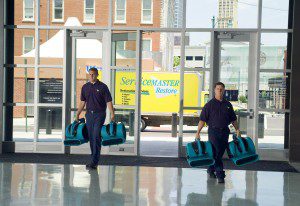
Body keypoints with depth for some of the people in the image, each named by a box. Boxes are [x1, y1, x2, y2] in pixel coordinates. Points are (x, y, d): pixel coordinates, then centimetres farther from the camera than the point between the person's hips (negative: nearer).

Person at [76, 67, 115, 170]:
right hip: (89, 114, 5)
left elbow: (109, 101, -6)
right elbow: (82, 102, 15)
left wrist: (112, 114, -15)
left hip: (99, 114, -5)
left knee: (96, 137, -12)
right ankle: (95, 158, 19)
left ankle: (94, 162, -14)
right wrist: (77, 114, 13)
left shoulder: (102, 87, -4)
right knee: (91, 137, 7)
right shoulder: (85, 87, 9)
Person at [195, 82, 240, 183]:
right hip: (213, 130, -4)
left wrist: (237, 130, 10)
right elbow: (202, 119, -6)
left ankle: (211, 170, 25)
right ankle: (220, 174, -5)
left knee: (220, 153, 8)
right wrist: (198, 132, -12)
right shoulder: (209, 104, -2)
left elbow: (233, 119, 17)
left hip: (225, 131, 4)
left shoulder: (228, 105, 11)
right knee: (216, 153, -8)